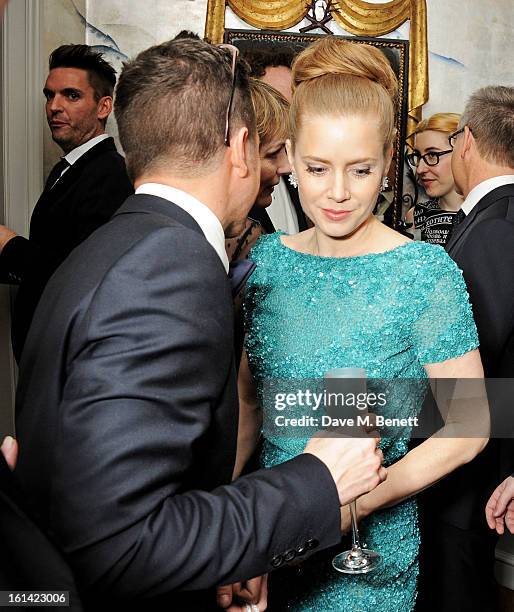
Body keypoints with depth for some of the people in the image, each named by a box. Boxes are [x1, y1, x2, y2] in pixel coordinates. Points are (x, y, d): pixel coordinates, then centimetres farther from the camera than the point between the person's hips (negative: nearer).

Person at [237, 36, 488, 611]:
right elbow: (247, 400, 5)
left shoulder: (425, 272, -15)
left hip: (371, 550, -3)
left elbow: (468, 427, -11)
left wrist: (359, 500, -20)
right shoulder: (265, 258, -4)